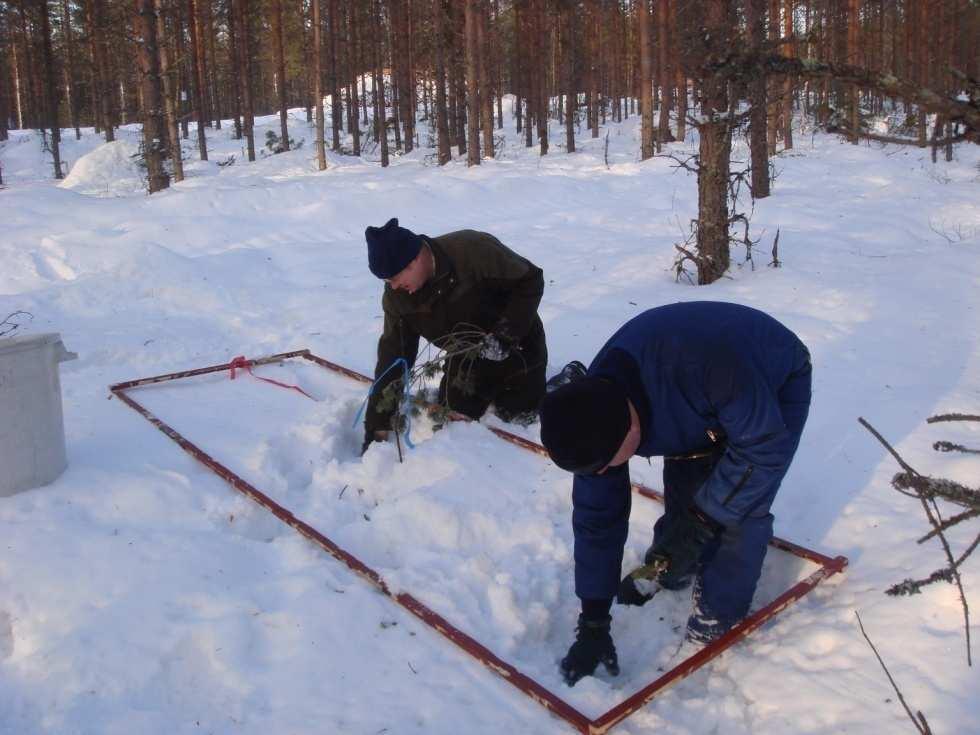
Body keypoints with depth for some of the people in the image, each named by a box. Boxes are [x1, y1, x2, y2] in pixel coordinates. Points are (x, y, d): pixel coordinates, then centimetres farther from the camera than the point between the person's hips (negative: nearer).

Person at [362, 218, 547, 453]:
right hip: (468, 355, 5)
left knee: (519, 415, -6)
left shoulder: (474, 250, -34)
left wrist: (505, 335, -30)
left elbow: (530, 280, -22)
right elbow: (393, 356, -10)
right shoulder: (396, 296, -15)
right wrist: (377, 425, -12)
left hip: (516, 345, -5)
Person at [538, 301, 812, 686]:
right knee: (681, 487, 1)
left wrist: (699, 523, -31)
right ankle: (670, 570, 29)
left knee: (741, 508, -15)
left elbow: (766, 445, -31)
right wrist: (593, 623, -13)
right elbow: (596, 517, -16)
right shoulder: (594, 409, -24)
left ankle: (719, 614, 4)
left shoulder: (705, 371, -47)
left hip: (777, 387, -5)